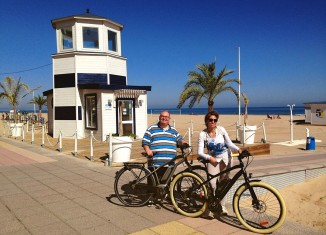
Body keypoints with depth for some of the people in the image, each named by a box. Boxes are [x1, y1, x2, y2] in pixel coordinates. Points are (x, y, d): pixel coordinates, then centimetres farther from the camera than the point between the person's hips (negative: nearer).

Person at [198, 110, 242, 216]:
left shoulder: (221, 129, -11)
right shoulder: (203, 134, -14)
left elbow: (229, 143, -5)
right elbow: (200, 152, -17)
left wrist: (238, 149, -23)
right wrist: (209, 158, -33)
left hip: (225, 158, 1)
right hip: (213, 159, -1)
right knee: (212, 184, -11)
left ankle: (222, 205, 19)